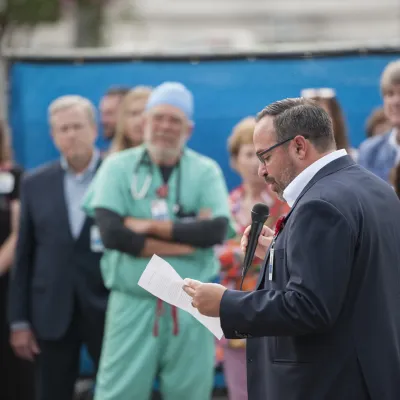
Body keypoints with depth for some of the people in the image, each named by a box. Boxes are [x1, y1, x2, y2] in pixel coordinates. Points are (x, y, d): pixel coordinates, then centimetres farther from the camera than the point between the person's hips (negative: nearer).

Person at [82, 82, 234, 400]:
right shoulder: (118, 167, 1)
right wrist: (189, 239, -12)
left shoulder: (206, 171, 4)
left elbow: (218, 230, -12)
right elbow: (111, 233, -13)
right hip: (133, 304, -1)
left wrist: (149, 226, -12)